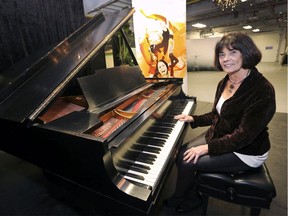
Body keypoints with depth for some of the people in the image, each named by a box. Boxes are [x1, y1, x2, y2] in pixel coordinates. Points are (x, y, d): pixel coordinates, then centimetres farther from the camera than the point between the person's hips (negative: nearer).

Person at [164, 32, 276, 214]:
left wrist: (208, 148, -26)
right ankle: (192, 198, 22)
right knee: (182, 153, -1)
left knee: (187, 162, -13)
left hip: (245, 152, -8)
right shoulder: (224, 82, 1)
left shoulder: (262, 90, -24)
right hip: (219, 136, 8)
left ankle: (177, 200, 20)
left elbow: (244, 135, -27)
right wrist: (193, 119, 0)